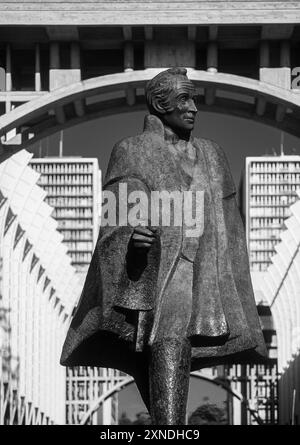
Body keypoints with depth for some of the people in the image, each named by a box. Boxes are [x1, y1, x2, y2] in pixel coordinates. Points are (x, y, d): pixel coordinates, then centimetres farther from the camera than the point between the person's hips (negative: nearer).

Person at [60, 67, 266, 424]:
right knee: (167, 358, -20)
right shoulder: (131, 153, 4)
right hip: (156, 273, -5)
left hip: (205, 280, 5)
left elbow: (227, 231, 20)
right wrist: (131, 236, -26)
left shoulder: (210, 155, 18)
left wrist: (232, 293, 15)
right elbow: (114, 224, -2)